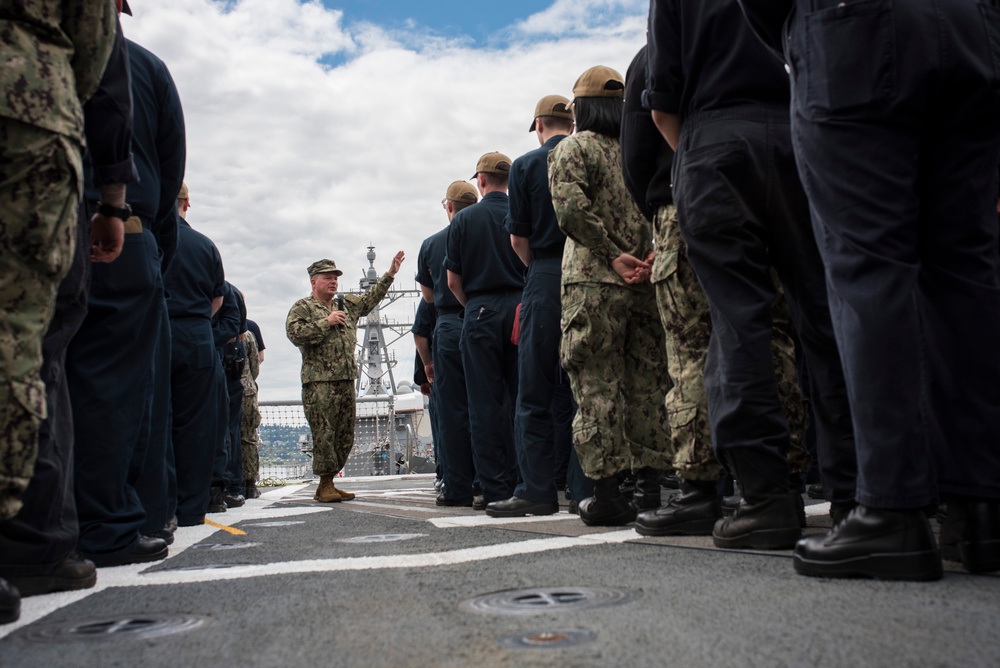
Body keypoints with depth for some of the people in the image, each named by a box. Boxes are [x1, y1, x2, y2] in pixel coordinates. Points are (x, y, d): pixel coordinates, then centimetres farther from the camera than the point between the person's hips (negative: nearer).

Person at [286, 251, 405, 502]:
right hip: (319, 382, -7)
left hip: (346, 380, 7)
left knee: (344, 436, 8)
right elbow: (294, 333, -14)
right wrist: (326, 322, -11)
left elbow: (372, 297, 30)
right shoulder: (302, 307, 2)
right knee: (324, 434, -9)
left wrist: (390, 274, 24)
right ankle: (325, 485, -1)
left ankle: (328, 485, 16)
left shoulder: (347, 304, 21)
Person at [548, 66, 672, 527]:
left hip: (593, 283, -4)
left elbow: (572, 211, -13)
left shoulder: (572, 149, 2)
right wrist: (647, 256, -2)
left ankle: (606, 489, -2)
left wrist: (613, 256, -11)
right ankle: (652, 483, 11)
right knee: (647, 385, 8)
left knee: (597, 387, -2)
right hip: (646, 284, 5)